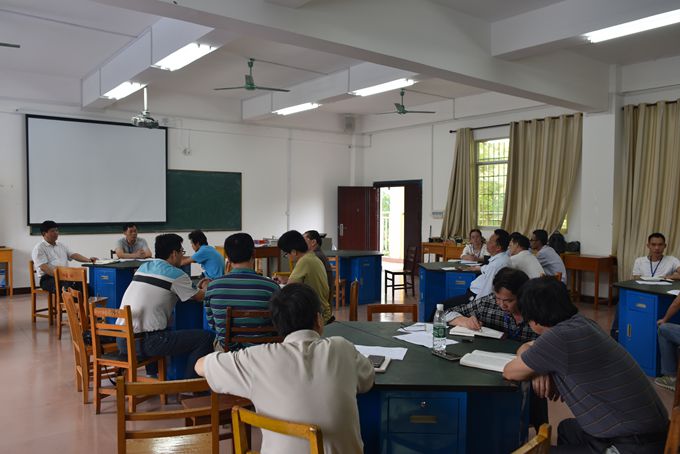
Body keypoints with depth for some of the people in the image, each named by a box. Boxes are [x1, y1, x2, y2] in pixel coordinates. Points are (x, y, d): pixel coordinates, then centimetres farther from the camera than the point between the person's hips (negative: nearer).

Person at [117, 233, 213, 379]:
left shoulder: (143, 267, 15)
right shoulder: (175, 274, -6)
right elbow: (201, 297, 6)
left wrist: (197, 288, 31)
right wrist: (206, 286, 30)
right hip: (145, 343, -8)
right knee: (205, 337, -5)